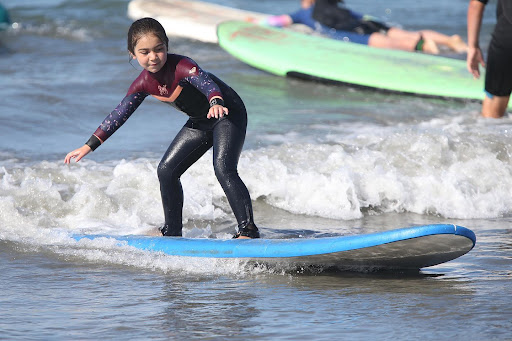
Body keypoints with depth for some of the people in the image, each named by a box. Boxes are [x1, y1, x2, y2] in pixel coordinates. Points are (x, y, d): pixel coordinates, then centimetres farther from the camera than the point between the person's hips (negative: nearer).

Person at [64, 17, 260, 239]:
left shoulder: (180, 66, -29)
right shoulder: (143, 84, -6)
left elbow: (206, 82, -47)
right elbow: (118, 115, 2)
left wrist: (216, 103, -70)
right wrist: (88, 147, 1)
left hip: (228, 113, -8)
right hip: (200, 122, 8)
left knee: (223, 169, -27)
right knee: (167, 170, 7)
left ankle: (248, 230, -24)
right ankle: (172, 232, 21)